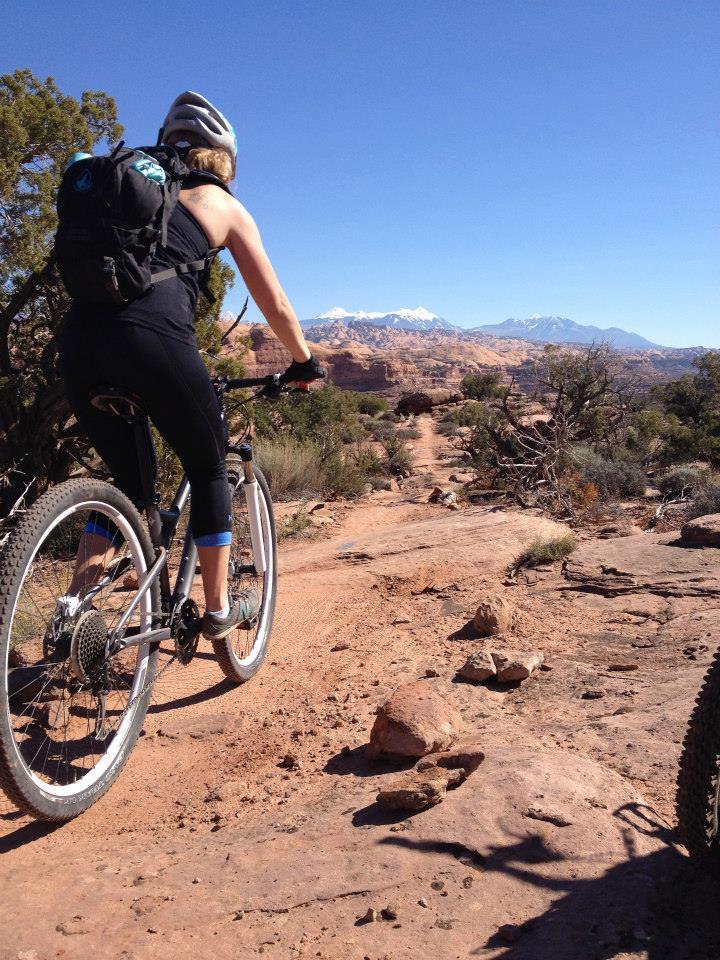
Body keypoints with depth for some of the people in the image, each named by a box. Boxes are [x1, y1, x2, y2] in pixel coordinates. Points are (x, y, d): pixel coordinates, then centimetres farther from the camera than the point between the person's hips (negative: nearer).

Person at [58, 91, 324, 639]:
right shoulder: (225, 206, 17)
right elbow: (275, 305, 19)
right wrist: (304, 362, 34)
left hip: (79, 333, 5)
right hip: (153, 336, -5)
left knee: (126, 476, 22)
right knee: (209, 468, 16)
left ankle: (74, 609, 15)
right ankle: (219, 610, 24)